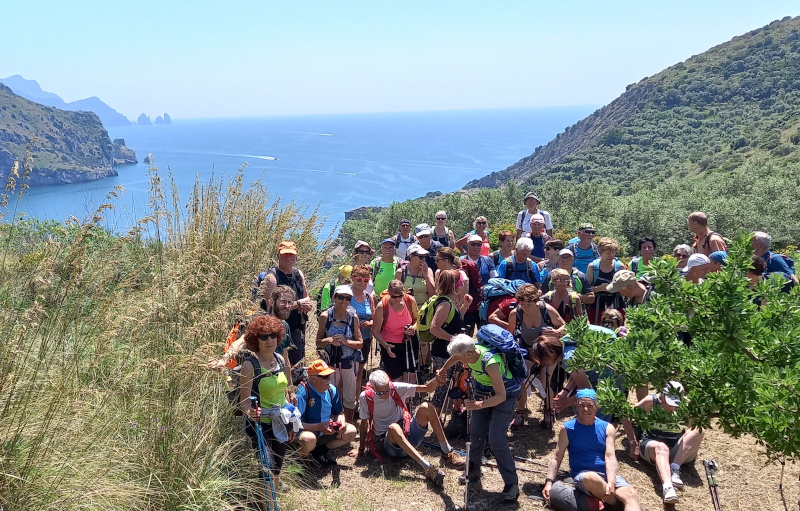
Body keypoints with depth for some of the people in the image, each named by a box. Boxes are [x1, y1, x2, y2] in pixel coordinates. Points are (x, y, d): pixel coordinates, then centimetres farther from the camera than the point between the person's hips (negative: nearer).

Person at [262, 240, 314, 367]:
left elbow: (306, 298, 19)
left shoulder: (298, 274, 10)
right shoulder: (272, 277, -13)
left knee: (298, 364, 15)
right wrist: (298, 304, -16)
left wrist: (306, 305, -6)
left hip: (298, 328, 8)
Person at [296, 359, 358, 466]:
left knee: (351, 431, -4)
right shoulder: (302, 393, -25)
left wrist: (341, 420, -14)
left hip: (326, 431, 7)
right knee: (308, 440, -40)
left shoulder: (332, 390, -3)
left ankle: (320, 449, 3)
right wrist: (318, 427, -33)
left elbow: (339, 412, 11)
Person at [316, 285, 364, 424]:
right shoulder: (325, 316, -6)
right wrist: (329, 340, -21)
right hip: (331, 362, -1)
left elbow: (360, 344, -1)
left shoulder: (353, 317, -4)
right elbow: (318, 342, -1)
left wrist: (345, 341, -19)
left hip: (349, 362, 1)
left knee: (350, 397, 11)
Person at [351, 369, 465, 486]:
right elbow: (364, 424, 3)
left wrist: (437, 379, -31)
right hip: (391, 443, -3)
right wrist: (361, 449, 5)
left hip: (408, 434, 3)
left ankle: (447, 453, -23)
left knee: (426, 407, -22)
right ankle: (427, 467, -48)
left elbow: (428, 388, -11)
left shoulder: (396, 388, -5)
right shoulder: (366, 398, -7)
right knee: (394, 427, -39)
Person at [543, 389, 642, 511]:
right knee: (591, 478, -39)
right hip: (582, 476, -2)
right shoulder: (567, 428, 5)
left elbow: (610, 458, -3)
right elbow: (557, 457, 4)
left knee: (632, 496, -30)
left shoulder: (607, 428, 9)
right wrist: (549, 481, -11)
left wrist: (611, 482, -21)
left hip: (607, 474, 2)